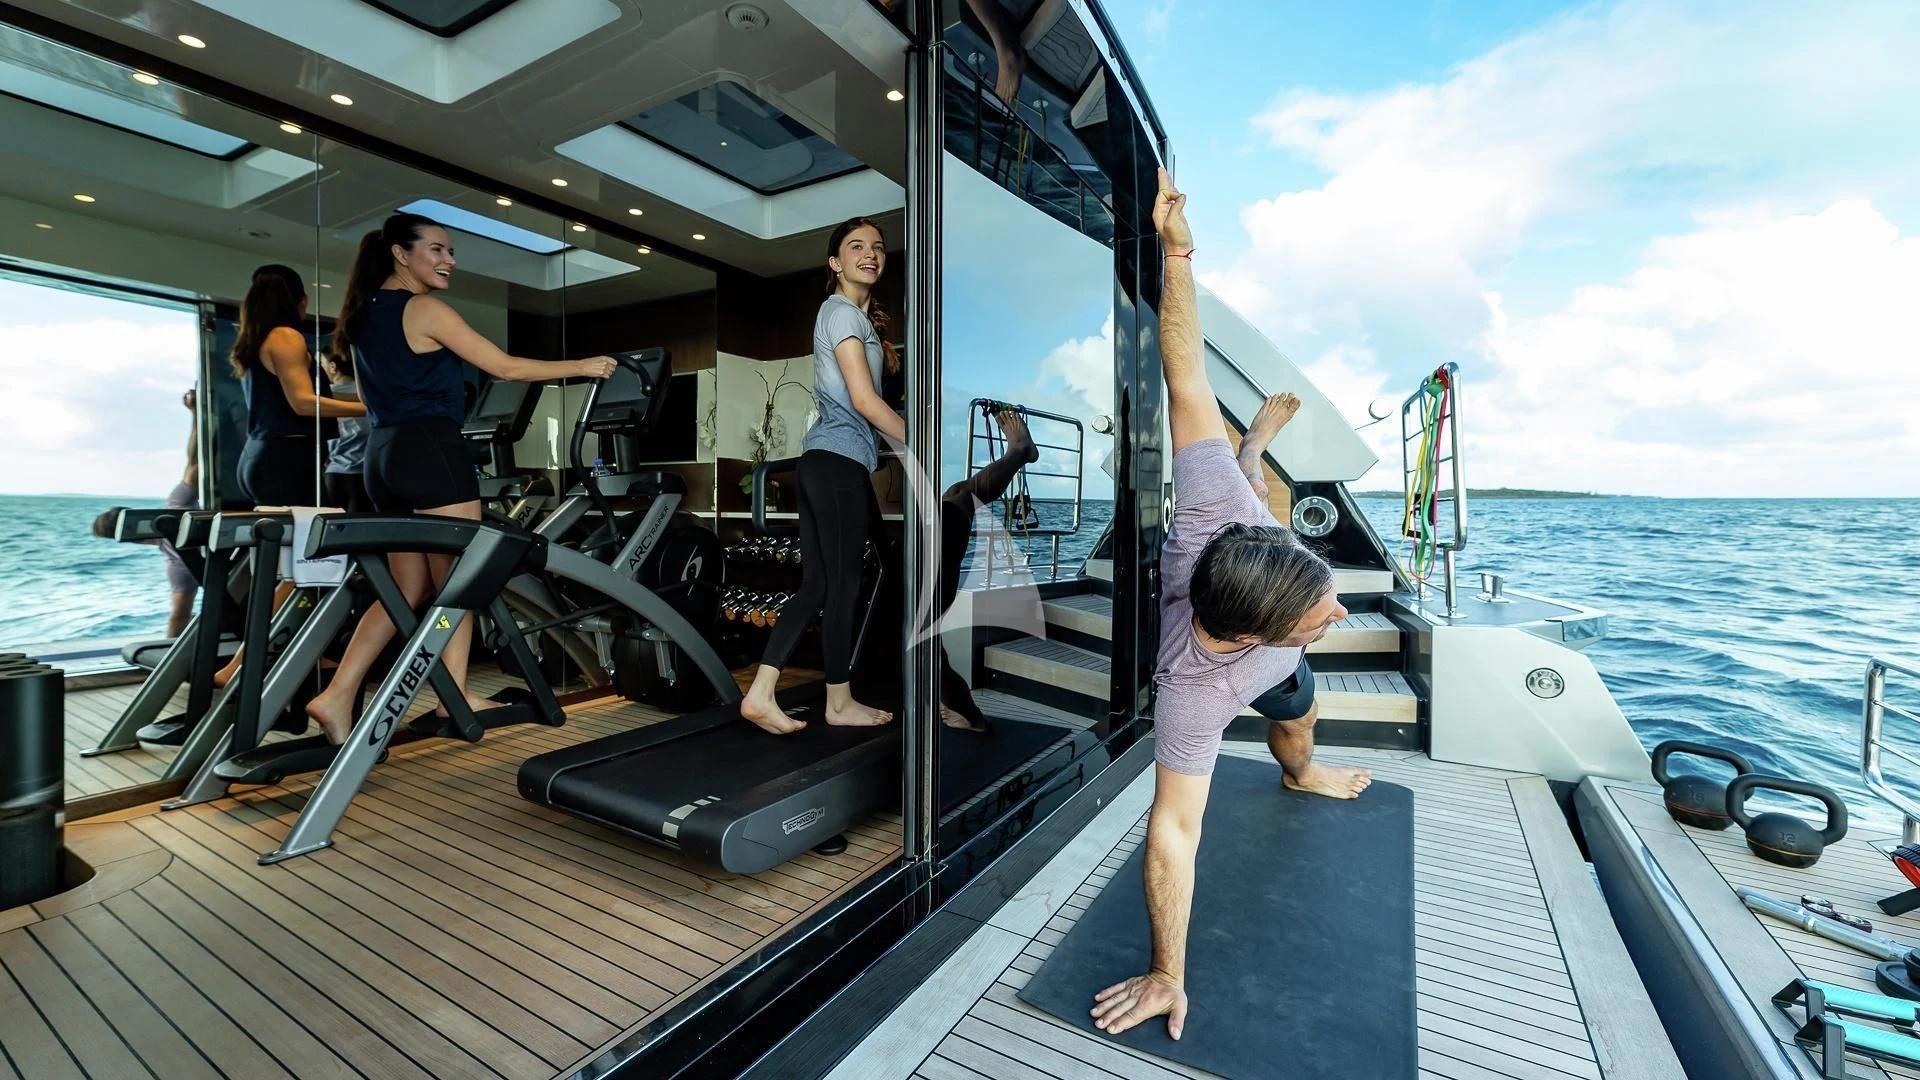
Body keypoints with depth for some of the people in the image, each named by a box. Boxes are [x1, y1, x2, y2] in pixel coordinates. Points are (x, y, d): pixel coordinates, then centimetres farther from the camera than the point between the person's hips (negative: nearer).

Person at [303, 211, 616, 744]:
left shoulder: (363, 316, 20)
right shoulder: (426, 310, -6)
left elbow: (373, 399, 24)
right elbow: (506, 368, -10)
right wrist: (584, 366, -4)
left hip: (384, 454, 9)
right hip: (431, 449, -9)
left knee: (407, 589, 12)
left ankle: (337, 695, 7)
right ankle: (455, 697, 7)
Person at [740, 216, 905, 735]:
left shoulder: (859, 315, 25)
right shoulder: (842, 311, -5)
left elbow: (894, 368, 22)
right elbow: (865, 400, -15)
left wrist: (881, 336, 14)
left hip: (826, 459, 10)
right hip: (840, 459, -10)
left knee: (815, 585, 7)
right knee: (843, 583, -1)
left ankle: (760, 693, 7)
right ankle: (840, 702, 12)